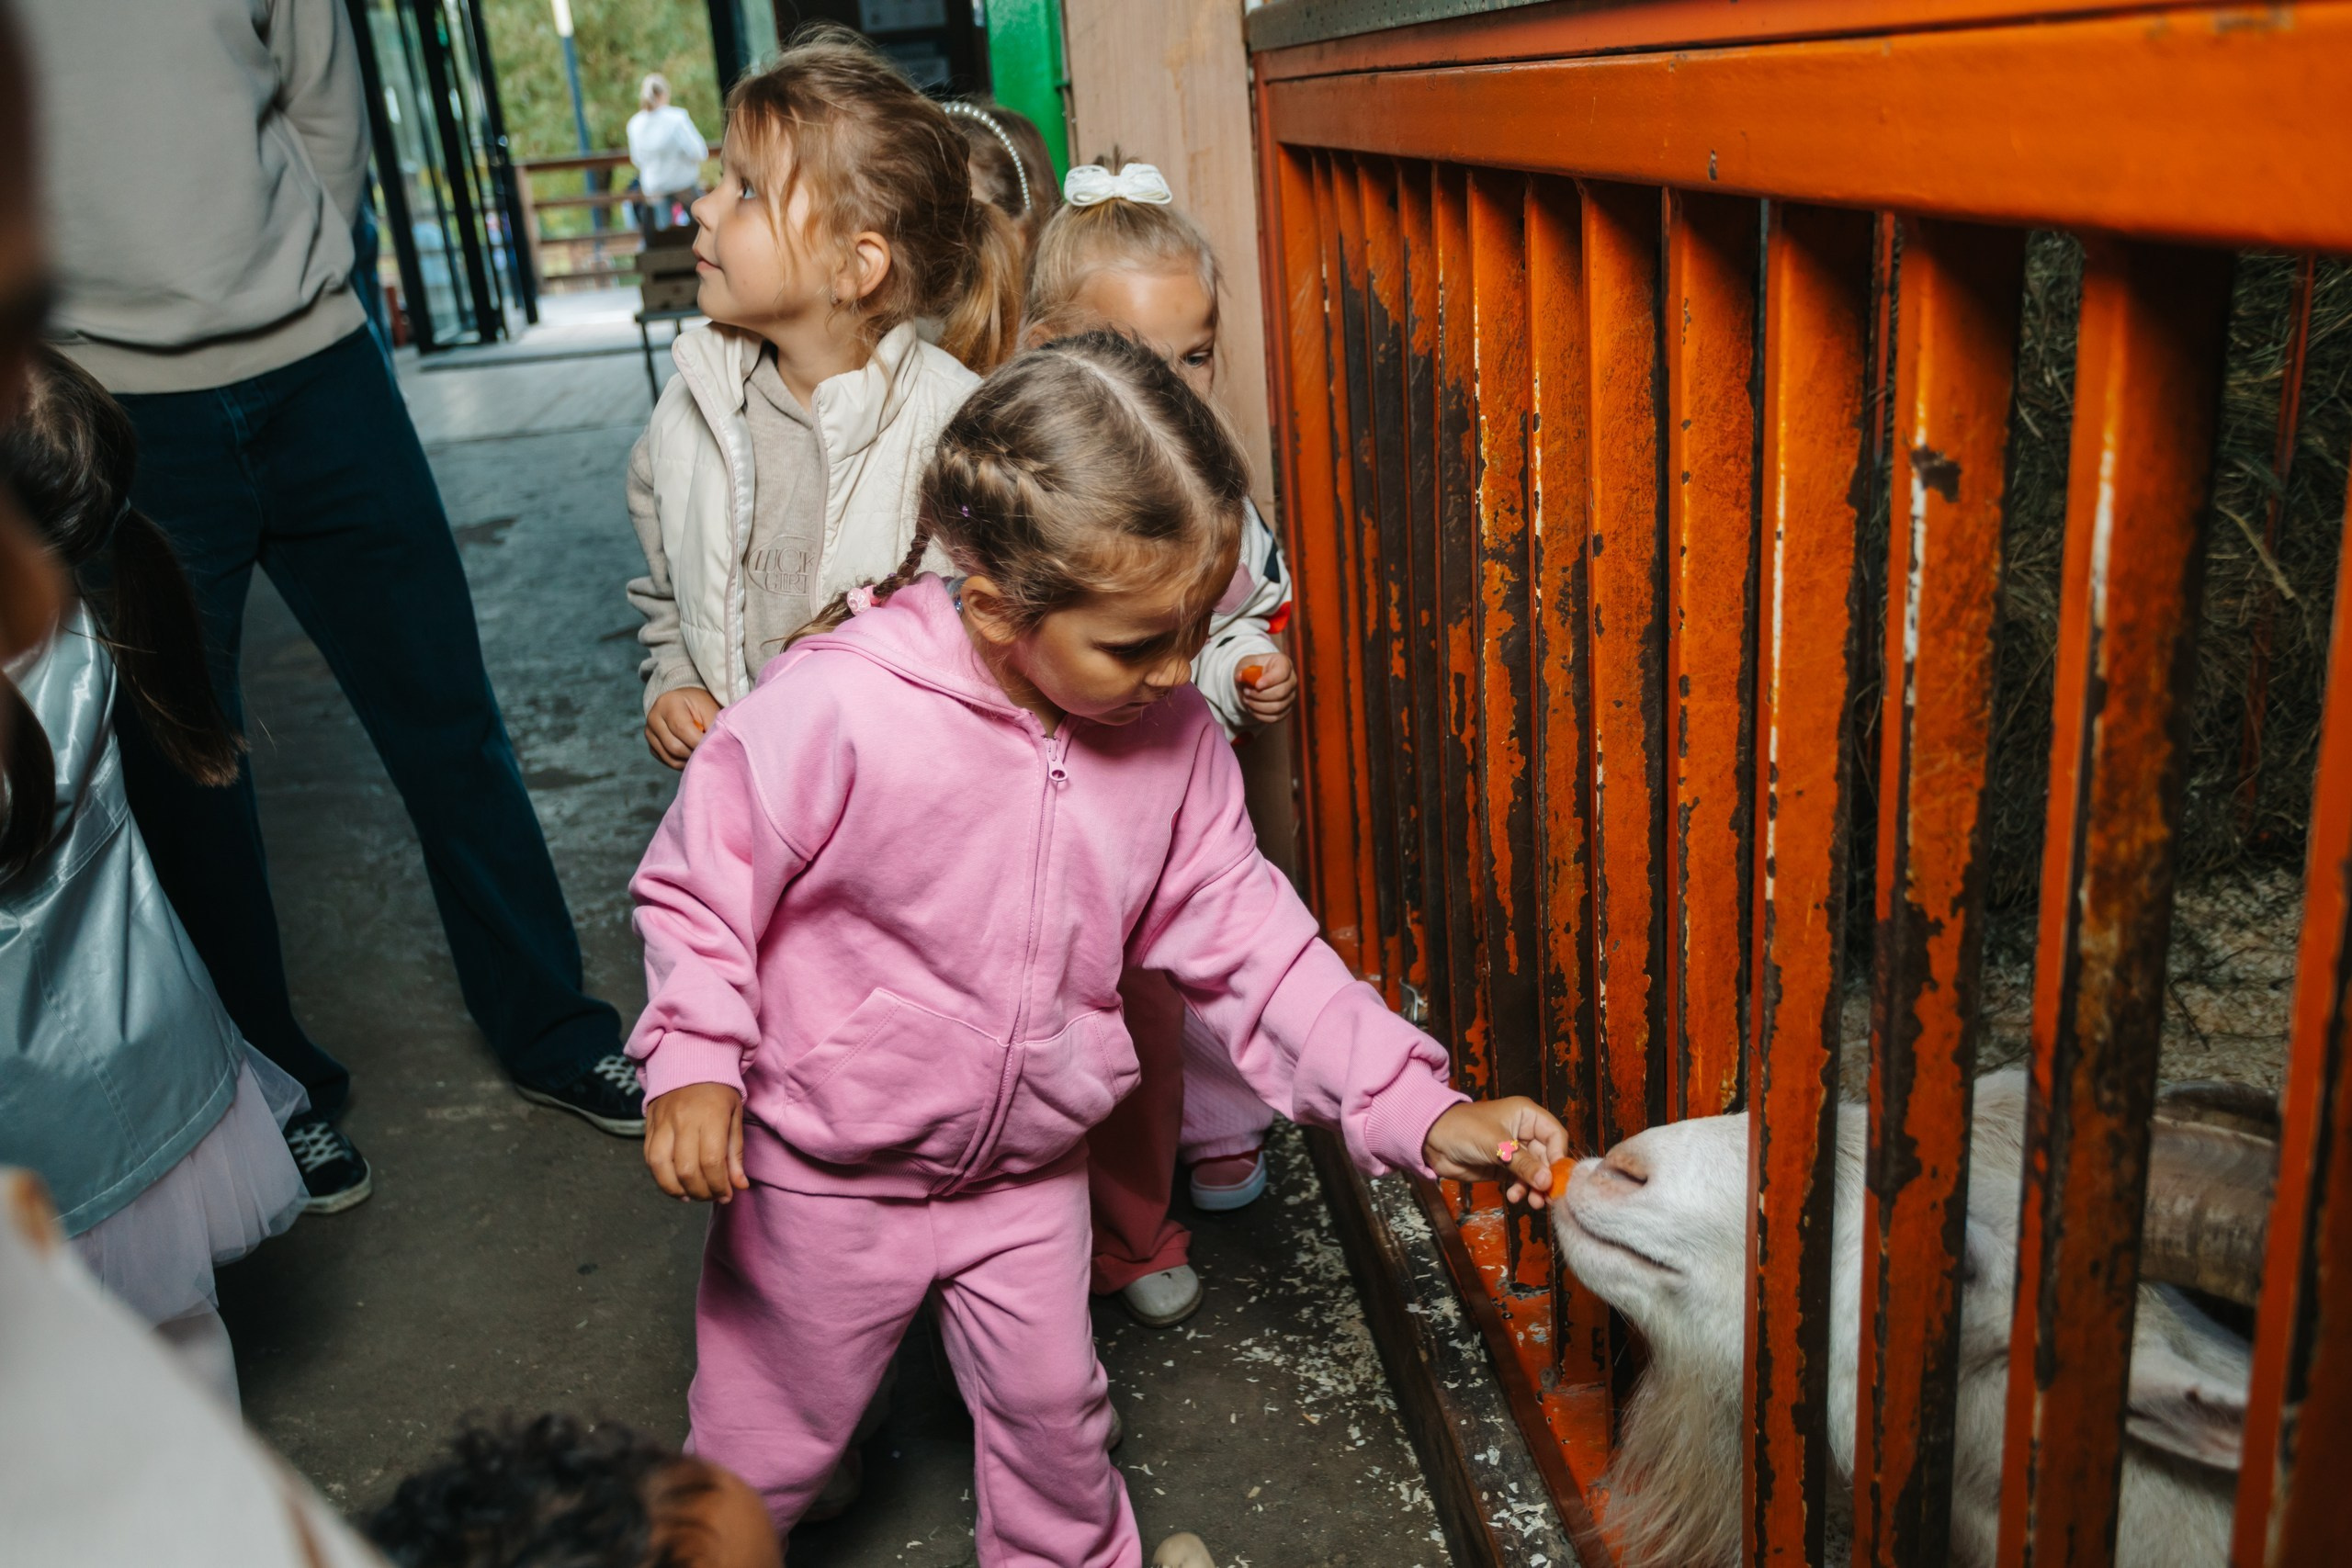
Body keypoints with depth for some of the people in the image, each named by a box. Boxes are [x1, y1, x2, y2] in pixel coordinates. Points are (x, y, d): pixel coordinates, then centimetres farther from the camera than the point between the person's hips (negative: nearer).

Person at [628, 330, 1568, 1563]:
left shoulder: (1174, 737, -15)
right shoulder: (835, 711, -30)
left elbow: (1243, 940, -8)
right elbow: (697, 887, -15)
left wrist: (1418, 1110, -14)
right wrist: (693, 1061, -28)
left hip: (1031, 1172, 3)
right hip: (822, 1179, -3)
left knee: (1053, 1416, 22)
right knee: (765, 1449, 20)